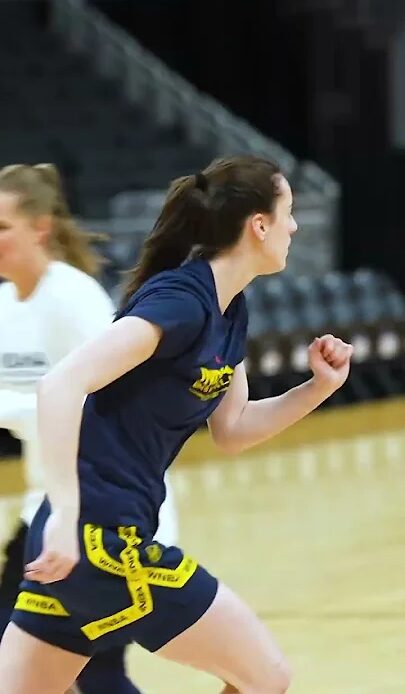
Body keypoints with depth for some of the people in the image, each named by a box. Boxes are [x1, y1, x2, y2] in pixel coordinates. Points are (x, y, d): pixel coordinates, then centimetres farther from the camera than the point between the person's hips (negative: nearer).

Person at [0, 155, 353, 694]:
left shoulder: (229, 310, 12)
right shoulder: (180, 300, -17)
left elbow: (231, 430, 22)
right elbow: (61, 386, -26)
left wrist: (320, 387, 8)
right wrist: (66, 513, -32)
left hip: (97, 534, 9)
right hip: (104, 535, -9)